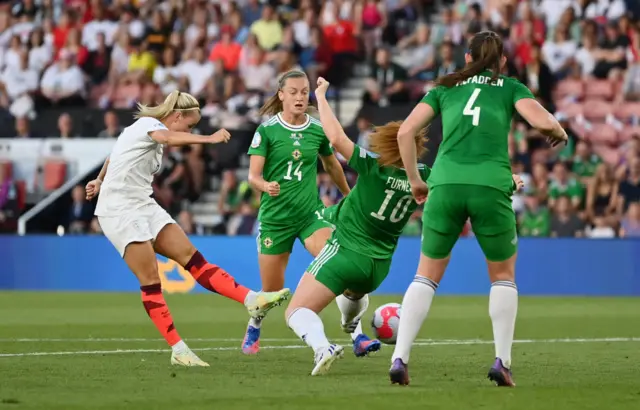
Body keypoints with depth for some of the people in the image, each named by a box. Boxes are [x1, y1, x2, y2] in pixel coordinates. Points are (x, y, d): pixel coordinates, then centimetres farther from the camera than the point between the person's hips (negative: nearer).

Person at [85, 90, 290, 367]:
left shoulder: (149, 130, 17)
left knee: (192, 258, -5)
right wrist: (210, 139, -51)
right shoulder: (148, 124, -13)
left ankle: (252, 300, -16)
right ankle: (178, 350, -11)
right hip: (119, 211, -9)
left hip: (143, 207, 9)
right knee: (151, 281, -12)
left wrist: (100, 181, 46)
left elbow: (114, 157, 33)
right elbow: (170, 139, -38)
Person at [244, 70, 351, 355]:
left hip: (310, 213, 1)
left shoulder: (317, 130, 1)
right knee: (272, 291, 6)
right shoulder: (267, 130, -6)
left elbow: (332, 165, 20)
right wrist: (265, 186, -31)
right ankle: (253, 331, 38)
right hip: (275, 215, -1)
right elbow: (253, 175, -9)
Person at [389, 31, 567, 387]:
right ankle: (503, 362, 9)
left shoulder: (445, 88, 21)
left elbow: (405, 132, 10)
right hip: (491, 187, -1)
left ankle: (400, 359, 2)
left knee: (427, 274, 15)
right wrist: (560, 132, 20)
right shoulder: (510, 87, 15)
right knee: (504, 275, 19)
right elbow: (542, 121, -2)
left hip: (446, 184, 2)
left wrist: (415, 180, 20)